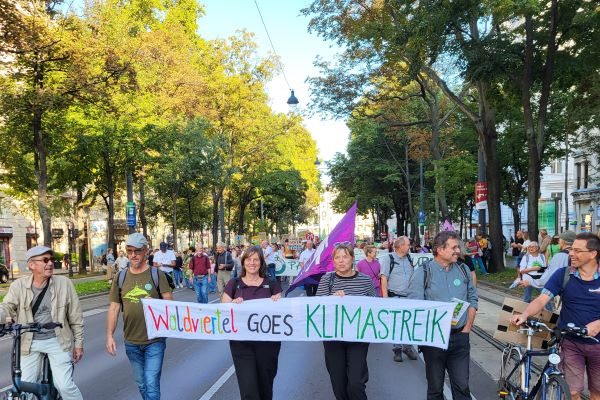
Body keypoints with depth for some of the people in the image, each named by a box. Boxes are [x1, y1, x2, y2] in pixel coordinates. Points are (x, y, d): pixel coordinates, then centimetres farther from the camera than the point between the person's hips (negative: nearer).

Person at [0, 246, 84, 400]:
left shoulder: (64, 283, -7)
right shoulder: (19, 286, -4)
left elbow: (75, 316, -1)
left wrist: (78, 343, 2)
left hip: (57, 341, -2)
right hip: (30, 343, 2)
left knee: (65, 385, -6)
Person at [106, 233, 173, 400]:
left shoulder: (157, 274, -6)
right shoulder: (121, 277, 3)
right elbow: (114, 308, 5)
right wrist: (109, 336, 0)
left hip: (154, 340, -3)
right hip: (131, 342, 4)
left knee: (151, 385, -3)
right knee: (141, 384, 17)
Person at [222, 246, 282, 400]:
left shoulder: (271, 284, 4)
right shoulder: (234, 284, 4)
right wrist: (233, 304, -16)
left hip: (268, 342, 1)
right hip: (241, 343, -1)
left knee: (265, 385, 14)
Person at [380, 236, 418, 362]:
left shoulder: (409, 259, 11)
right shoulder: (388, 259, -5)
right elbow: (384, 278, -8)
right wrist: (385, 296, -14)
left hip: (409, 297, 5)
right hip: (395, 297, -5)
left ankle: (407, 347, 20)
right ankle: (397, 349, 12)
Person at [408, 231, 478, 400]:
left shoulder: (463, 270, 7)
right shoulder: (423, 272, -7)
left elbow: (472, 300, 13)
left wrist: (467, 328, 4)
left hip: (460, 337, 3)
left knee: (462, 386, 4)